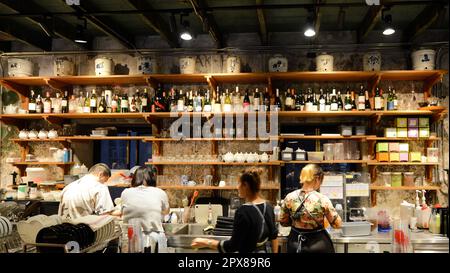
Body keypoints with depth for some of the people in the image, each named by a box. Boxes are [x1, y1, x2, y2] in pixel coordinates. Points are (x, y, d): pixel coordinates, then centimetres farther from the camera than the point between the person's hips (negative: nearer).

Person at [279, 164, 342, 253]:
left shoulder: (289, 197, -10)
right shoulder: (322, 199, -19)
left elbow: (283, 222, 2)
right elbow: (337, 224, -10)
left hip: (295, 245, 3)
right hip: (318, 245, -2)